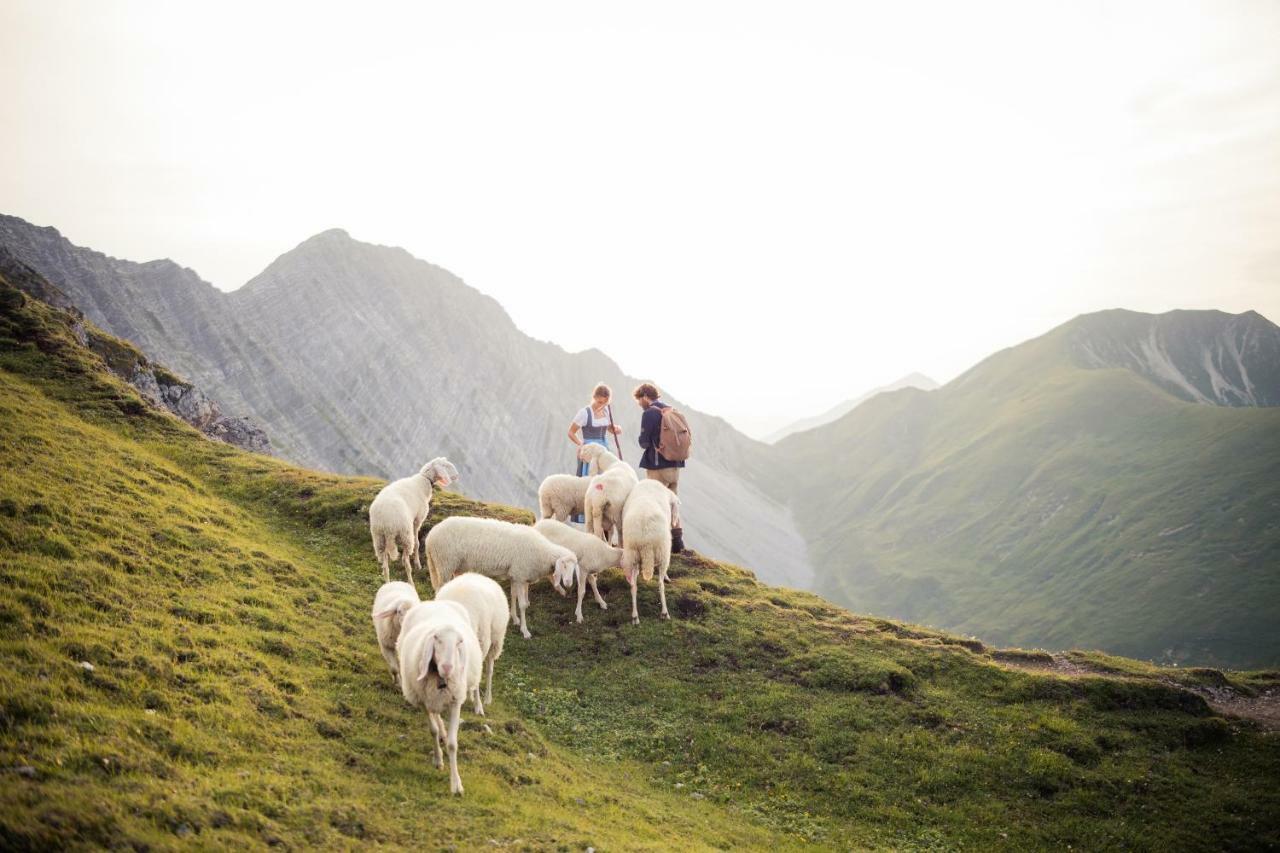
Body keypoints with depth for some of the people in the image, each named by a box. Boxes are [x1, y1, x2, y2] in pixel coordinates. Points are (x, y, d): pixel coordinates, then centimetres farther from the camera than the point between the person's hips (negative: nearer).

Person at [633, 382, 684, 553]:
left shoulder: (649, 414, -12)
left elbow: (644, 441, -14)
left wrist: (645, 444, 6)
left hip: (658, 466, -7)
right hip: (675, 464, 8)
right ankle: (677, 540, 18)